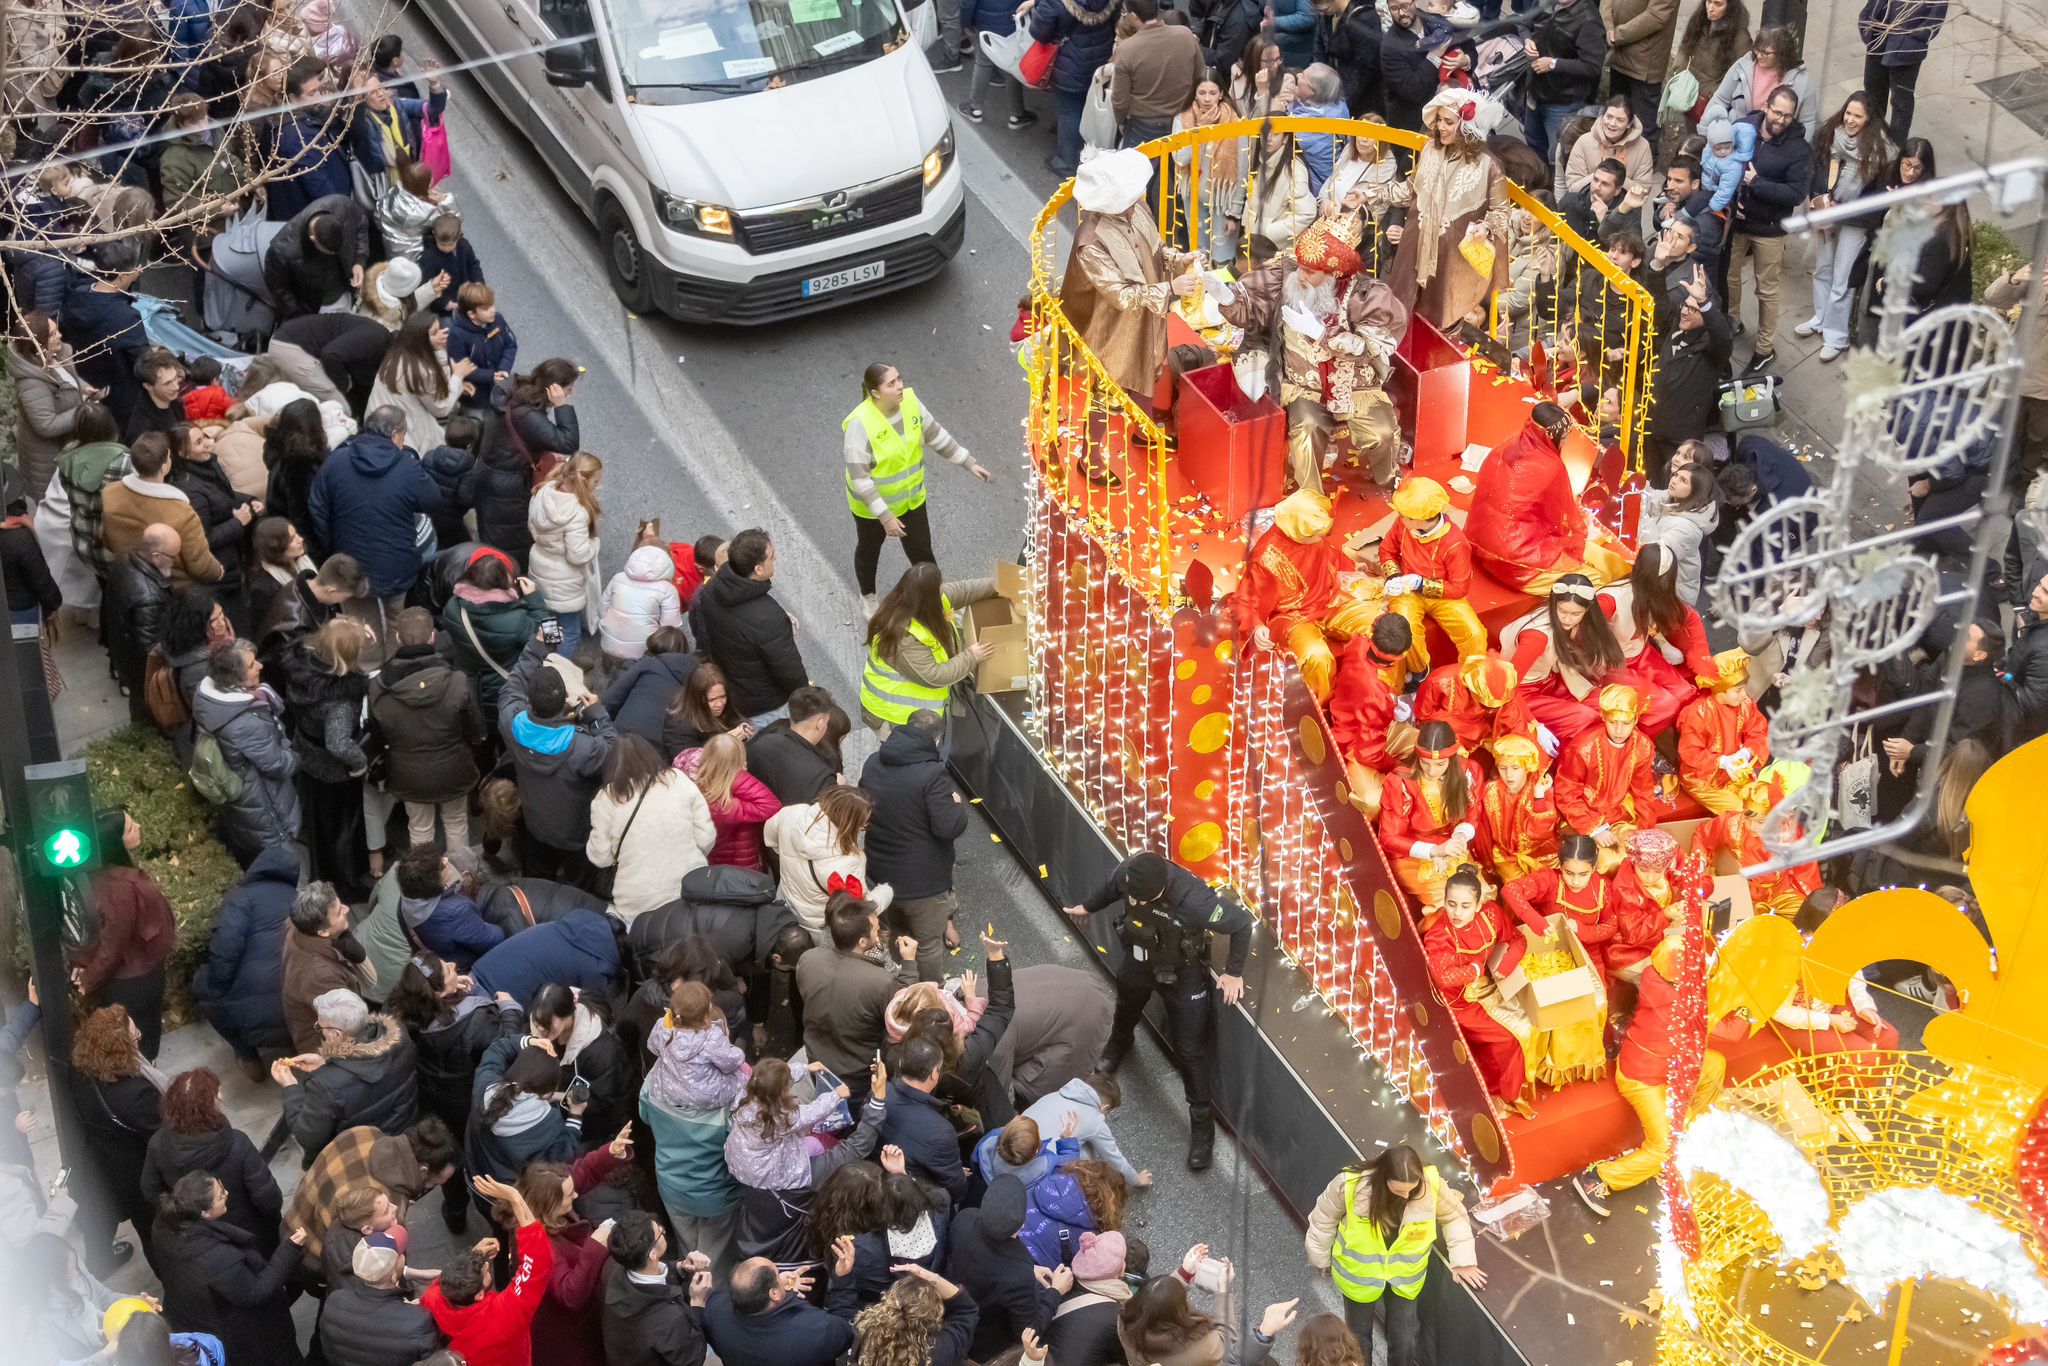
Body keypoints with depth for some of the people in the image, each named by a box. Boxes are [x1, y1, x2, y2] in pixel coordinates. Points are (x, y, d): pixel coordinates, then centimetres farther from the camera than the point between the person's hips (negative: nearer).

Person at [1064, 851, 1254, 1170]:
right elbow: (1110, 887, -4)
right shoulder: (1128, 872, -31)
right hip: (1137, 961, 5)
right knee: (1126, 1010, 34)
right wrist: (1088, 907, 17)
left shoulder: (1194, 900, -44)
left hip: (1182, 974, -5)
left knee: (1190, 1050, 3)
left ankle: (1202, 1125, 21)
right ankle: (1119, 1044, 70)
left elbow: (1241, 922, -28)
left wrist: (1234, 972, -17)